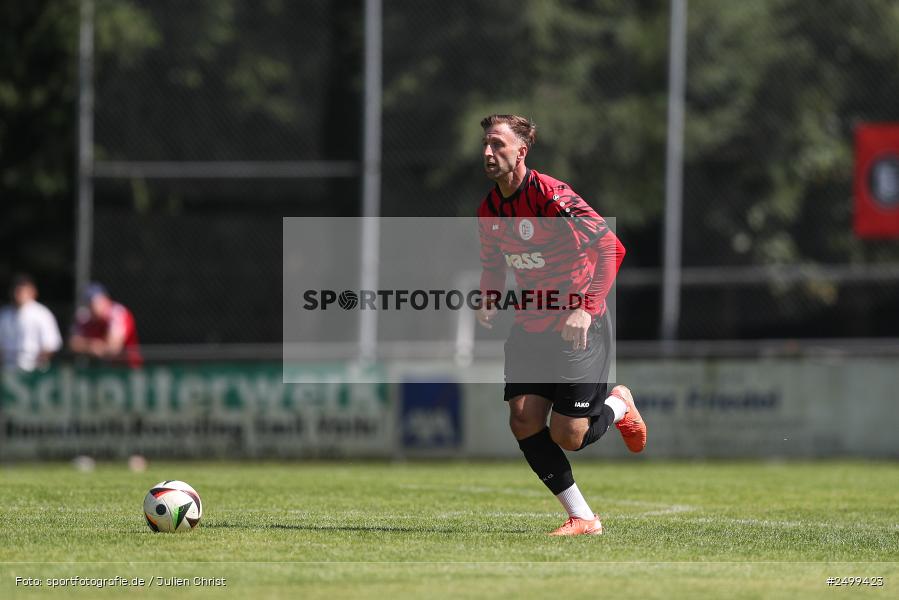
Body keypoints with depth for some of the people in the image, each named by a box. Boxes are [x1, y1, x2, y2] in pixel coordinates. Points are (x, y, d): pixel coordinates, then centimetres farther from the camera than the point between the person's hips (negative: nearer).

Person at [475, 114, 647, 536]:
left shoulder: (551, 196, -20)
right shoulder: (489, 210, 3)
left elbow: (610, 247, -25)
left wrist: (586, 308, -34)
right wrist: (488, 301, -2)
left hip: (579, 328, -6)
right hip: (530, 325, 6)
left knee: (567, 437, -9)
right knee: (524, 421, -10)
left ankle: (618, 406, 26)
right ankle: (582, 518, 2)